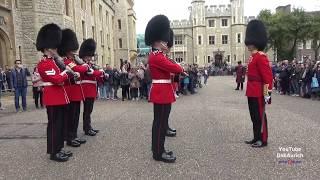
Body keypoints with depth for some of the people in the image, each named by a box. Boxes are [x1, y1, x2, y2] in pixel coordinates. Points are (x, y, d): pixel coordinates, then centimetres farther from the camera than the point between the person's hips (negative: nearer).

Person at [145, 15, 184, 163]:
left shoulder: (157, 55, 16)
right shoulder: (156, 56, -18)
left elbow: (169, 67, 18)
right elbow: (174, 68, -21)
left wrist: (177, 68, 0)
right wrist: (181, 68, -1)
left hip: (162, 92, 11)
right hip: (162, 92, -11)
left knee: (160, 122, 15)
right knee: (161, 123, -4)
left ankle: (158, 149, 26)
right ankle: (159, 153, 6)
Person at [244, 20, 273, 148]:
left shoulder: (261, 57, -15)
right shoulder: (253, 57, 15)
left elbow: (268, 76, -20)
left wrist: (267, 93, -21)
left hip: (258, 93, -10)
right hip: (252, 92, 10)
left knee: (260, 116, 0)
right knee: (254, 116, 15)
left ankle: (263, 140, 12)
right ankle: (256, 137, 26)